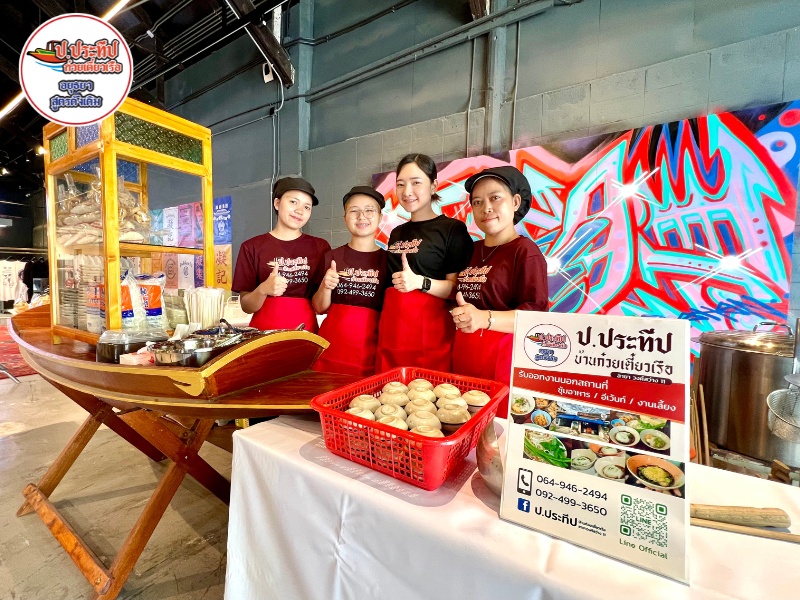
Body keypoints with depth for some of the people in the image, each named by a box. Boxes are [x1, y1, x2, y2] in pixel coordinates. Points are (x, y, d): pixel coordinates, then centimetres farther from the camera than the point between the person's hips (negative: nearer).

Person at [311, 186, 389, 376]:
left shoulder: (388, 259, 2)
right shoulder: (332, 257, 4)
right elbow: (320, 308, 6)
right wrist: (325, 287, -12)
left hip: (373, 349, -1)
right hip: (333, 345, 1)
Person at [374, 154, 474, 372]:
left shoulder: (453, 229, -4)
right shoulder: (397, 233, 15)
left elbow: (459, 289, -10)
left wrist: (420, 282, -24)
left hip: (431, 334, -5)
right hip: (392, 334, 6)